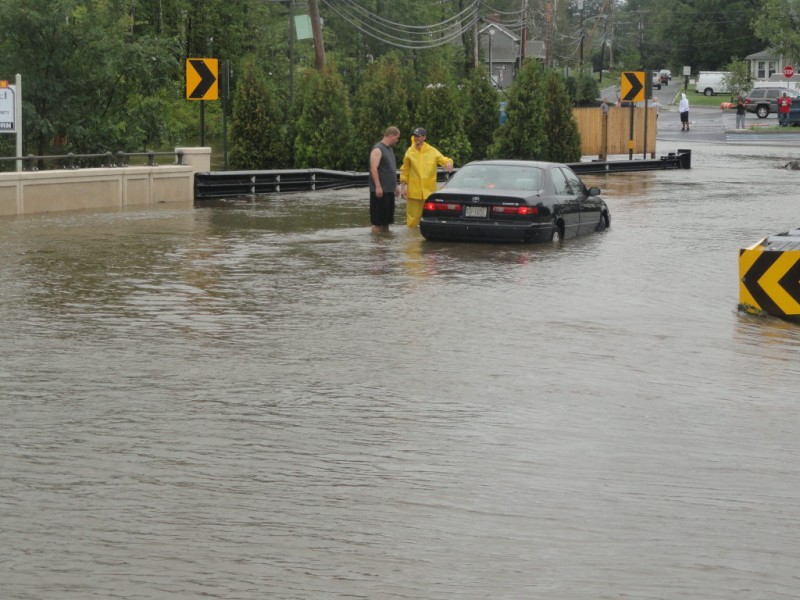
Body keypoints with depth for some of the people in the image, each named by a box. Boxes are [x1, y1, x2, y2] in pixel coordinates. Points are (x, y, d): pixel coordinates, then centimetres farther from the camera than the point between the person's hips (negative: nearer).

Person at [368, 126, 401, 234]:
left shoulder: (389, 149, 18)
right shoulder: (377, 149, -12)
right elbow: (373, 168, -19)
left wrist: (395, 185, 23)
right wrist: (378, 186, -24)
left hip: (389, 190, 9)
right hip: (380, 190, -9)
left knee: (386, 220, 13)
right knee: (377, 221, -7)